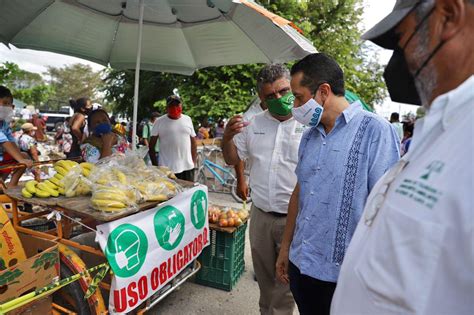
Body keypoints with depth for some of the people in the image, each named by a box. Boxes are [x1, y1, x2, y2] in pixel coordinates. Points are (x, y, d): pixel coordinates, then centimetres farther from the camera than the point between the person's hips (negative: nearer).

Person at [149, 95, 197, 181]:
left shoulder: (188, 119, 9)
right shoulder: (159, 122, 1)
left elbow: (193, 142, 13)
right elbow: (151, 146, 4)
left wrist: (193, 162, 7)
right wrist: (155, 166, -1)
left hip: (187, 168, 3)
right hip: (166, 169, -2)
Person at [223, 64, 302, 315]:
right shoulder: (253, 124, 5)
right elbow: (232, 159, 13)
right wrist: (227, 138, -6)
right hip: (260, 216, 4)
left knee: (286, 283, 11)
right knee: (264, 278, 22)